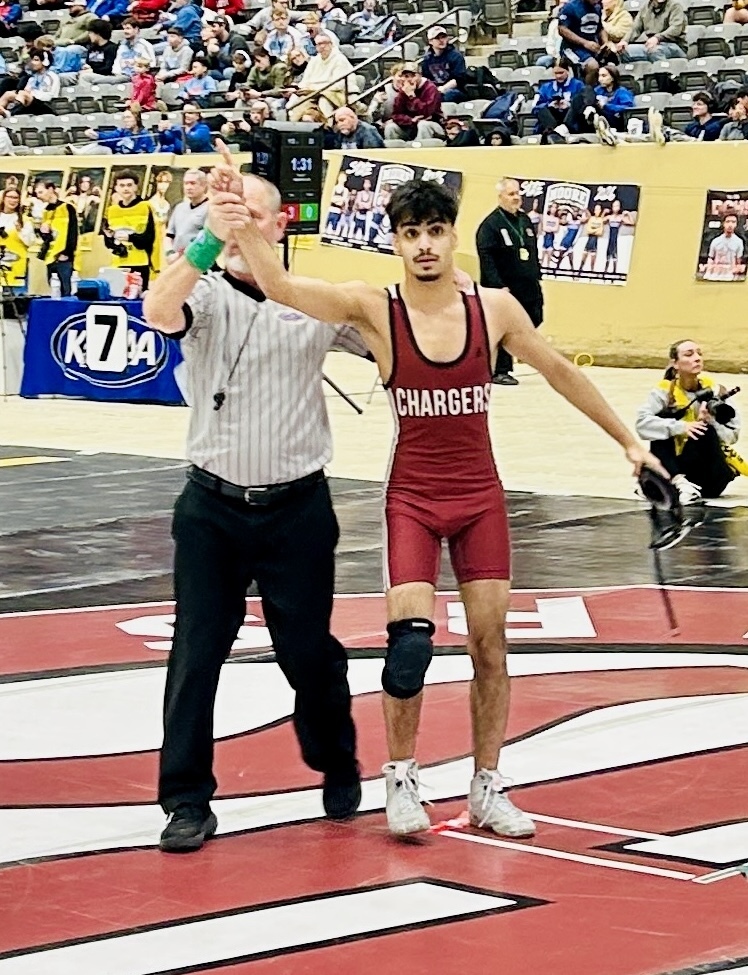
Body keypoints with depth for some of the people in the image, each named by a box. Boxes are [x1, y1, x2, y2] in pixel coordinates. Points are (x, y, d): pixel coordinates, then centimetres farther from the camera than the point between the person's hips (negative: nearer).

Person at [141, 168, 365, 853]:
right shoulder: (206, 296, -2)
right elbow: (159, 312, -24)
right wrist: (208, 242, -36)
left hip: (298, 508, 0)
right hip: (213, 507, 0)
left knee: (308, 651, 8)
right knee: (196, 654, -2)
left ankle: (338, 767, 34)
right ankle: (188, 801, 6)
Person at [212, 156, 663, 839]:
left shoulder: (495, 309, -4)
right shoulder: (374, 310, -11)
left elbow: (560, 372, 10)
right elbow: (282, 288, -25)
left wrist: (627, 440, 15)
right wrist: (245, 230, -44)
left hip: (481, 497, 2)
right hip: (413, 499, -2)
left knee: (490, 641, 6)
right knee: (411, 635, -16)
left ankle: (488, 789, 20)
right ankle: (401, 777, 5)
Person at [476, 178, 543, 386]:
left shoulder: (525, 220, 13)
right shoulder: (491, 224, -11)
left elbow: (534, 252, 21)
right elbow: (486, 259, -17)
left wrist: (537, 277, 16)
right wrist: (498, 286, -21)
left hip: (528, 288, 8)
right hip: (505, 289, -8)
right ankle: (499, 371, 5)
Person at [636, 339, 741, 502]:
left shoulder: (714, 390, -2)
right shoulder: (665, 390, -4)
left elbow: (733, 434, -4)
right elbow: (642, 423, -20)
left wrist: (710, 421, -24)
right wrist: (680, 427, -30)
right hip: (677, 469, 1)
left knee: (705, 431, -26)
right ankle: (679, 482, -37)